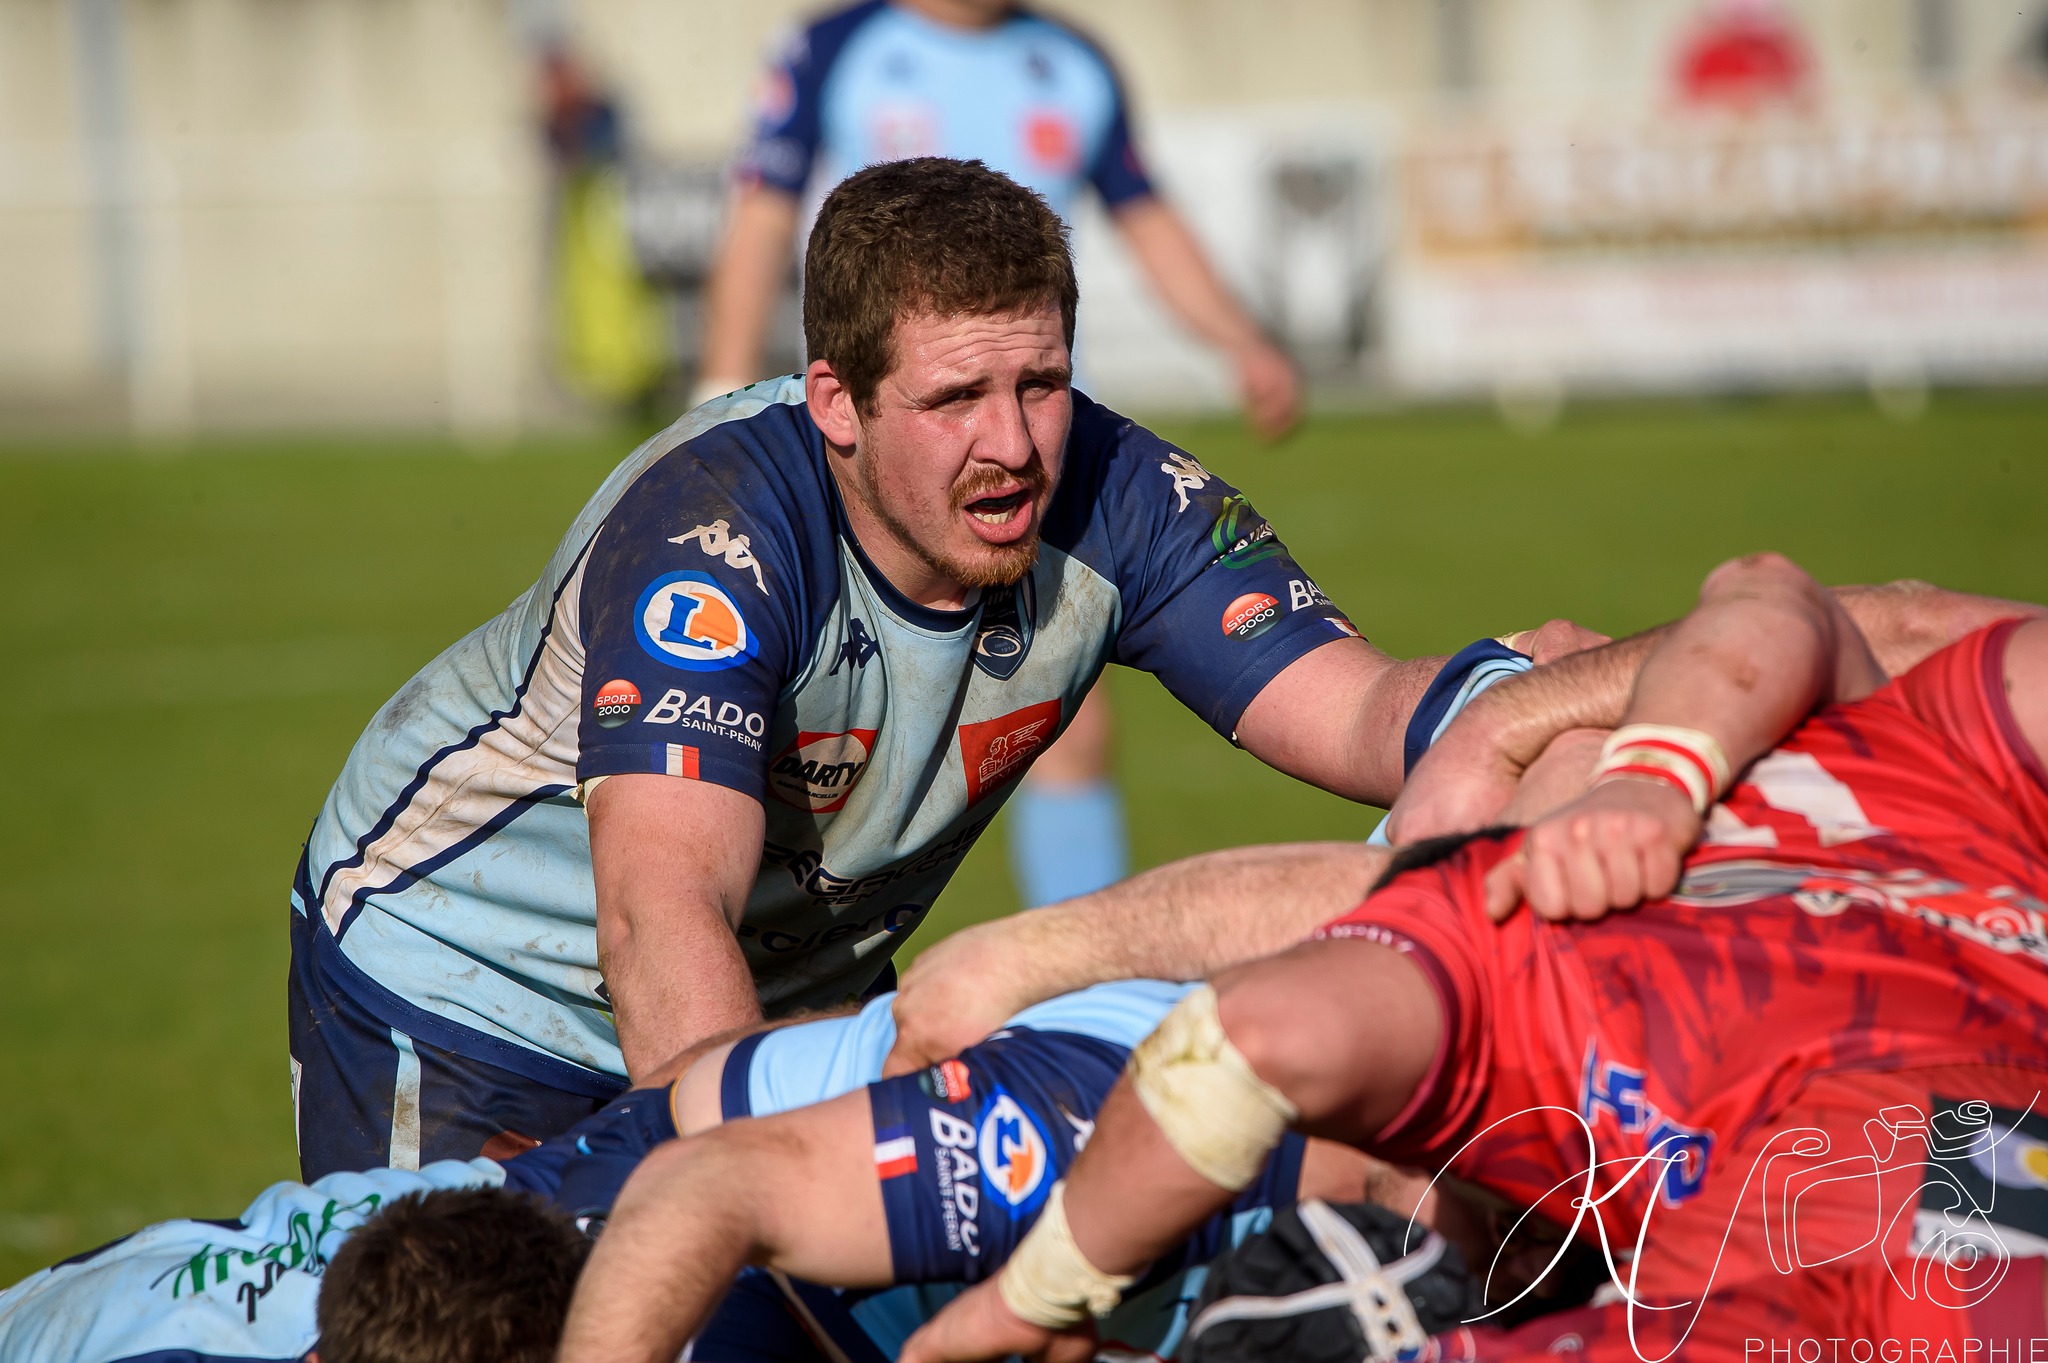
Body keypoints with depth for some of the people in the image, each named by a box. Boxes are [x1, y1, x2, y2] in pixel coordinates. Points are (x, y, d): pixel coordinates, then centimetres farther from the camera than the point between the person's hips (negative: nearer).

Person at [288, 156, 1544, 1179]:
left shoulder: (1116, 502, -19)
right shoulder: (711, 529, -36)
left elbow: (1360, 711, -27)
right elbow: (661, 917, -47)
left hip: (790, 990, 5)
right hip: (458, 976, -5)